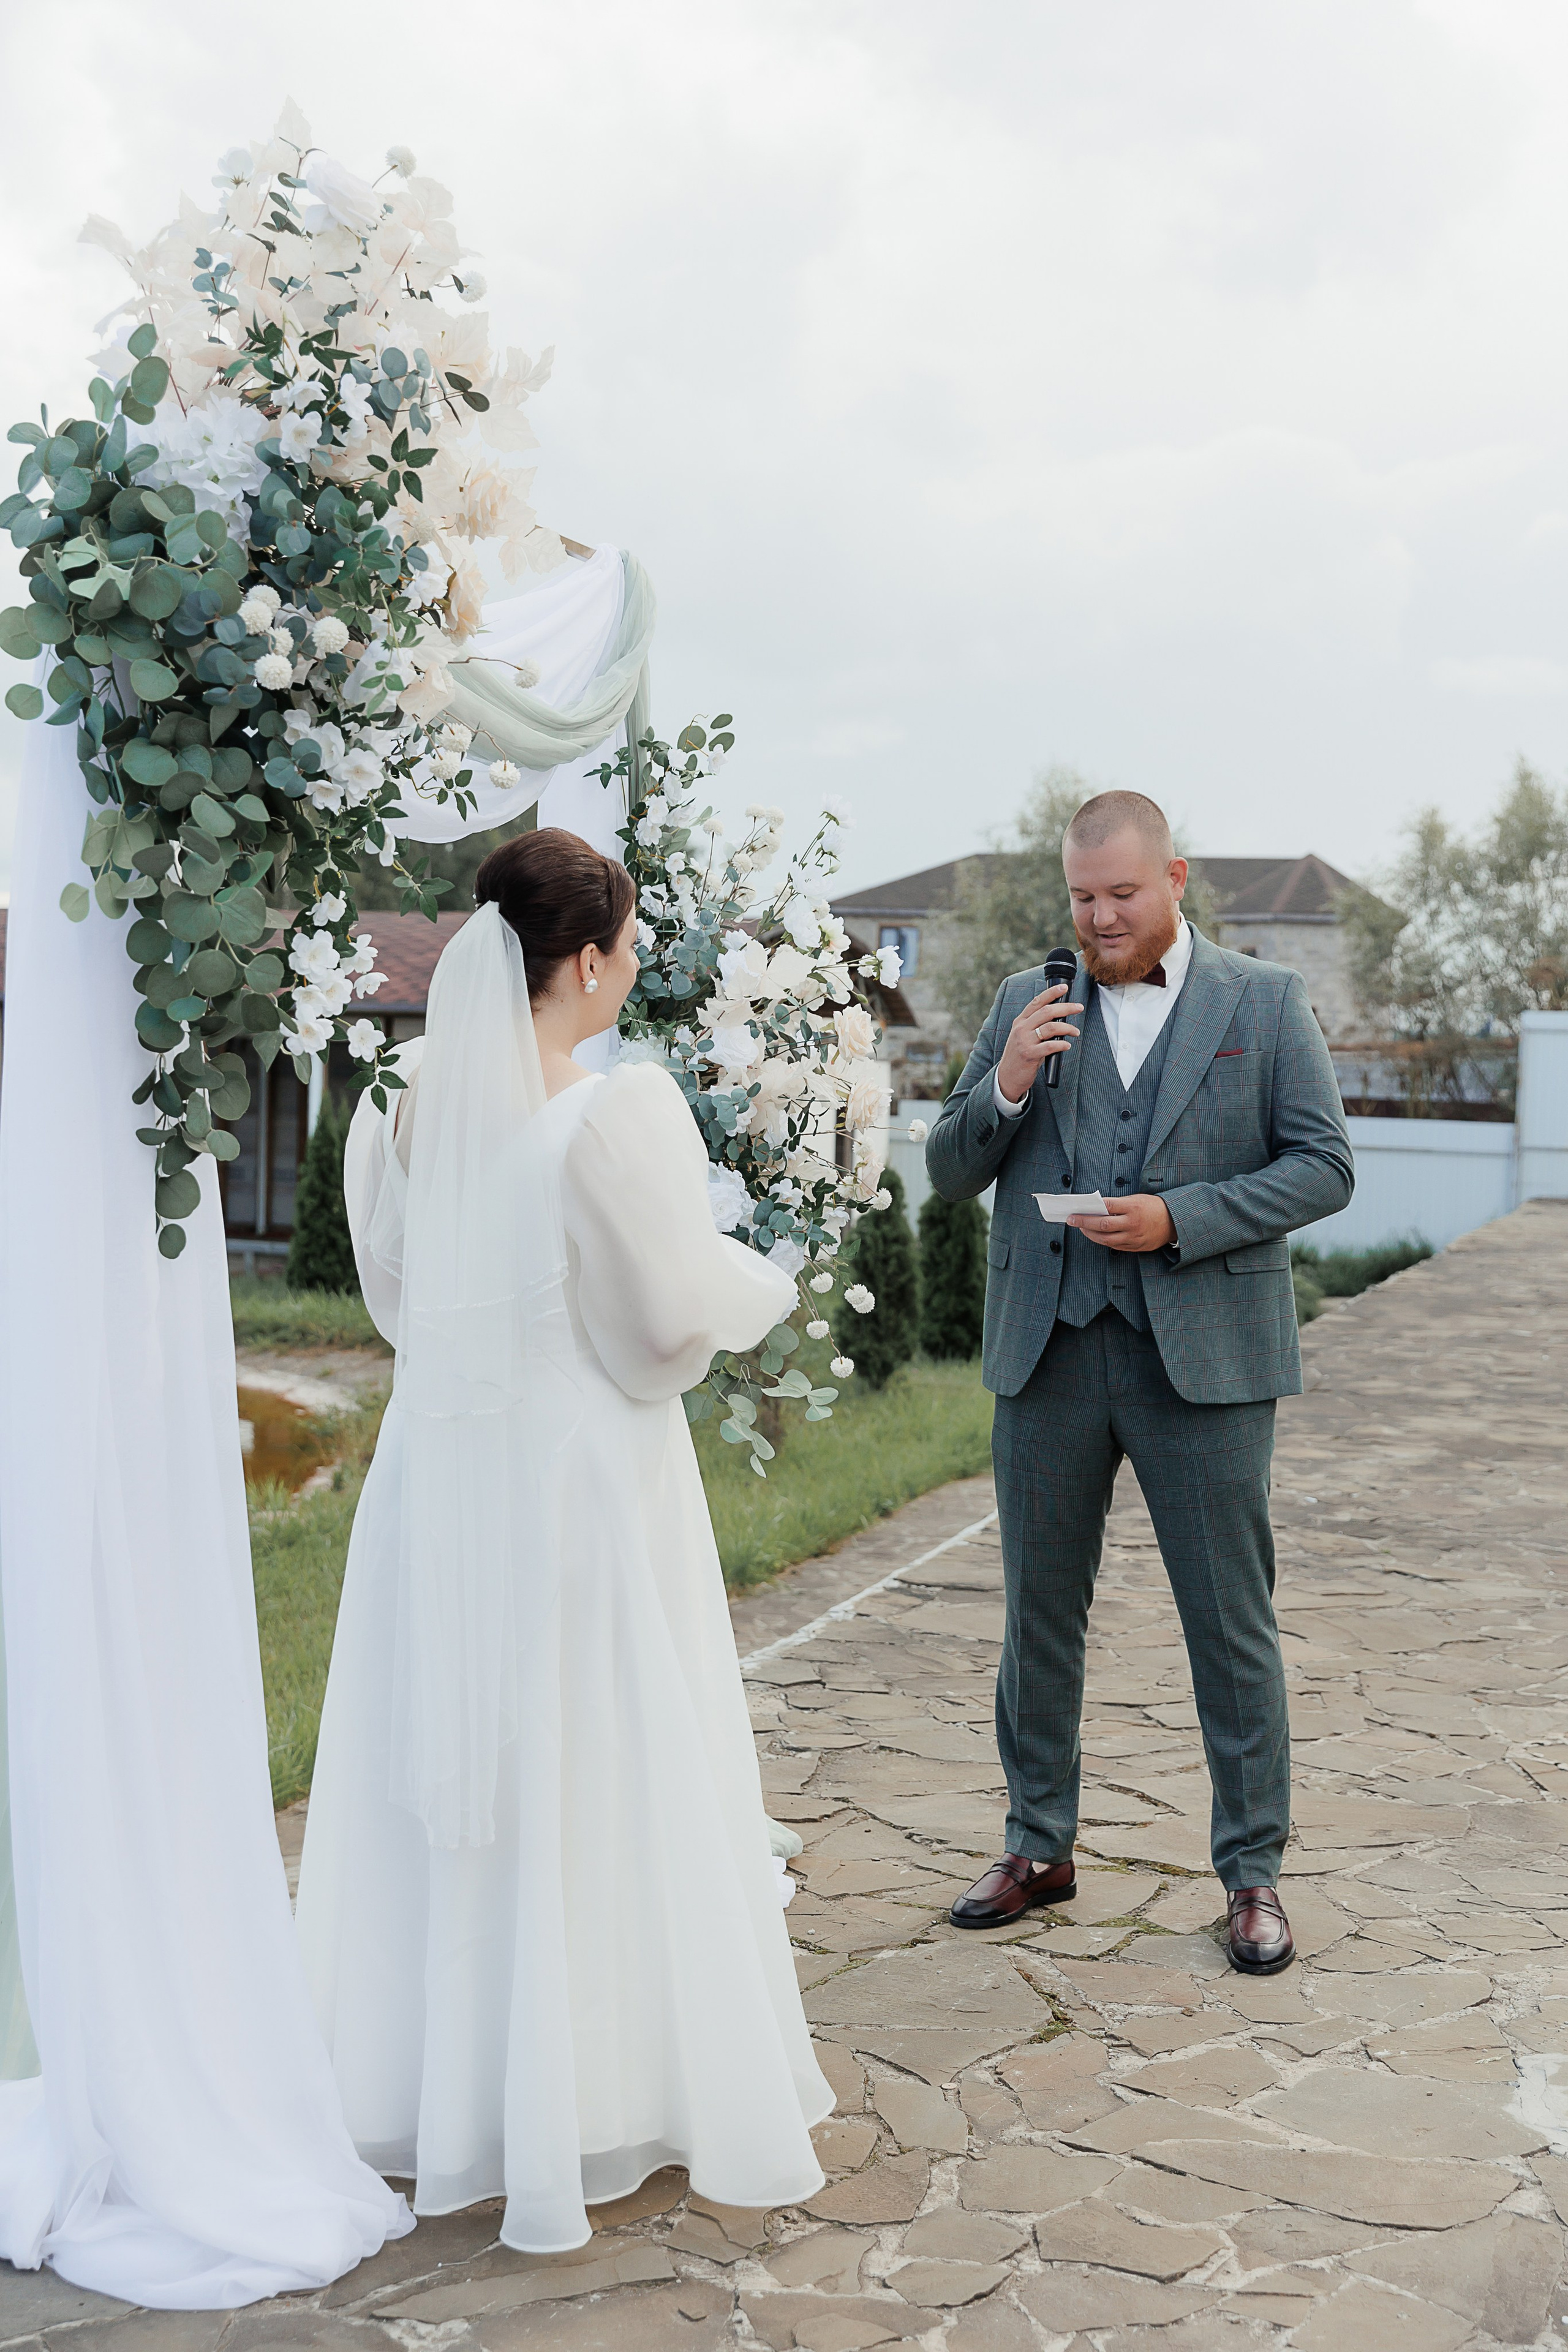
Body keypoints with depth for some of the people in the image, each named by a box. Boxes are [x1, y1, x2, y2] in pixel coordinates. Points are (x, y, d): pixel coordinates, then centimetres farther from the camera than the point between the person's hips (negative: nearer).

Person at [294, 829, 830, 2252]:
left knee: (450, 1776, 17)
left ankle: (429, 2092, 32)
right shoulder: (622, 1110, -19)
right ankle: (587, 2115, 21)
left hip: (437, 1474, 6)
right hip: (578, 1476, -6)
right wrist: (760, 1283, 7)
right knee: (592, 1786, 7)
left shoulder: (408, 1108, 0)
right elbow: (676, 1313, -14)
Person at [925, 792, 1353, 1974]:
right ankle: (1040, 1846, 28)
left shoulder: (1267, 1002, 2)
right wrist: (1005, 1084, -12)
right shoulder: (1028, 1004, 8)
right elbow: (950, 1174, 8)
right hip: (1051, 1352, 3)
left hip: (1205, 1355, -3)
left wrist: (1179, 1219, -15)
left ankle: (1253, 1872, 17)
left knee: (1233, 1621, 3)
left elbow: (1325, 1166, -3)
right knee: (1040, 1611, 12)